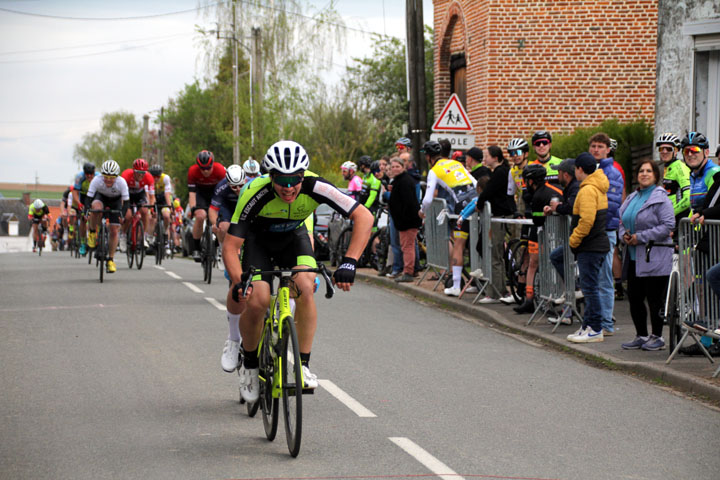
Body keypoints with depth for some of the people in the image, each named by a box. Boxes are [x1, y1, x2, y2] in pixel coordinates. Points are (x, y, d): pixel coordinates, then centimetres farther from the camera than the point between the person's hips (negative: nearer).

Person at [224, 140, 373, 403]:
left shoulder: (314, 187, -33)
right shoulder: (255, 194, -36)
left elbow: (364, 217, -33)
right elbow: (230, 246, -32)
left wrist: (349, 262, -43)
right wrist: (239, 282, -49)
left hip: (294, 236, 1)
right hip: (257, 239, -1)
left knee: (305, 288, -25)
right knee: (256, 301, -20)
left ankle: (303, 364, -14)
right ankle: (249, 365, 6)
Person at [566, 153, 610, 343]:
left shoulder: (587, 190, -17)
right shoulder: (598, 188, 16)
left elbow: (586, 220, -25)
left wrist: (574, 240, -14)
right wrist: (576, 240, 21)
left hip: (590, 247, -10)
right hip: (598, 244, 10)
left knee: (589, 287, -6)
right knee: (589, 286, 15)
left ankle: (595, 330, -4)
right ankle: (588, 326, 20)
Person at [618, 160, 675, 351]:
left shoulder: (661, 198, -8)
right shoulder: (632, 198, 14)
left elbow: (668, 225, -16)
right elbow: (622, 221, 22)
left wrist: (641, 237, -17)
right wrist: (624, 235, -1)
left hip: (654, 258, -7)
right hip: (633, 258, 7)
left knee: (655, 299, -1)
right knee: (634, 298, 10)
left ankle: (657, 337, 10)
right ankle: (641, 335, 21)